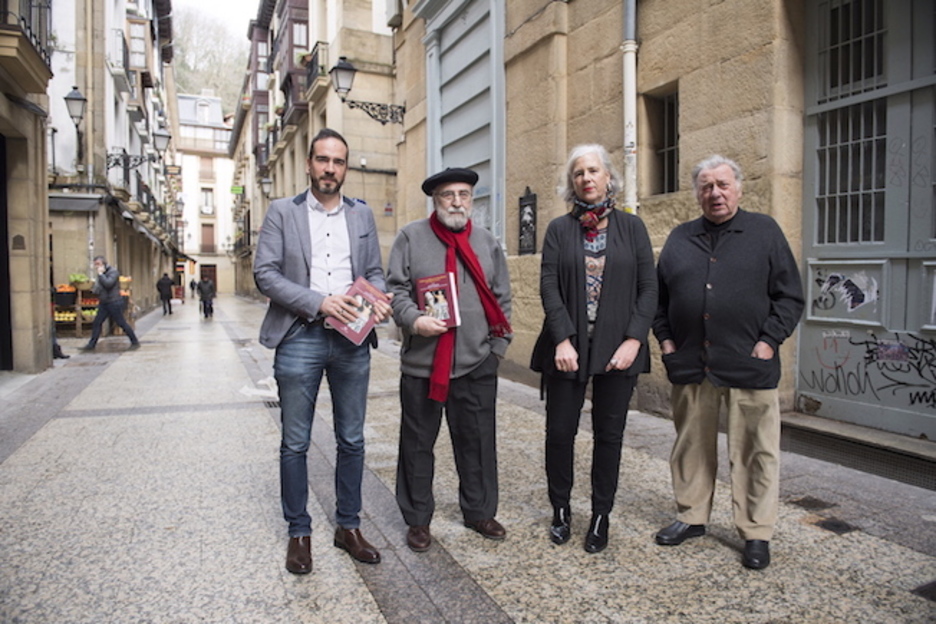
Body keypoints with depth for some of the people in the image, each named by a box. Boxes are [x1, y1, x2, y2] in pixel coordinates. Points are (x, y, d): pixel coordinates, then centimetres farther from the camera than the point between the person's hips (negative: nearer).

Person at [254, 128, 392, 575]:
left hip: (352, 338, 3)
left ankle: (348, 526, 27)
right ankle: (299, 533, 24)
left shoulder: (362, 215, 12)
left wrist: (378, 300, -9)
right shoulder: (283, 211, 3)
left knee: (352, 440, 11)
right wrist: (319, 302, -16)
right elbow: (264, 273, -5)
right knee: (295, 444, 7)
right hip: (300, 337, -2)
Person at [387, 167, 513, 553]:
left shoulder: (487, 243, 11)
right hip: (422, 362, -2)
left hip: (477, 364, 2)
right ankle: (418, 518, 26)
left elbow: (501, 299, 12)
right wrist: (413, 319, -19)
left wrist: (499, 345, 5)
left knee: (478, 442, 12)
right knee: (418, 443, 9)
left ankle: (479, 512, 32)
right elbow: (396, 288, -2)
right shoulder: (411, 237, 2)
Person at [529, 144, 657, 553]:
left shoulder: (632, 227, 7)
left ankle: (601, 517, 25)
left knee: (609, 435, 9)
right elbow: (549, 286, -3)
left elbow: (648, 288, 1)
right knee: (560, 432, 5)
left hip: (617, 348, 0)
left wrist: (633, 340, -10)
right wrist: (562, 340, -14)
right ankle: (560, 511, 25)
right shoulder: (559, 229, 6)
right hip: (567, 346, 0)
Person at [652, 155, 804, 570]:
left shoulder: (765, 232, 5)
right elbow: (659, 295, 16)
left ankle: (757, 533, 19)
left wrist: (770, 340, -6)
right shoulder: (680, 238, 13)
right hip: (690, 364, 3)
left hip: (749, 365, -2)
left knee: (755, 450, 4)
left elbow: (789, 295, 4)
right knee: (691, 445, 12)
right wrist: (665, 338, 5)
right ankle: (691, 517, 28)